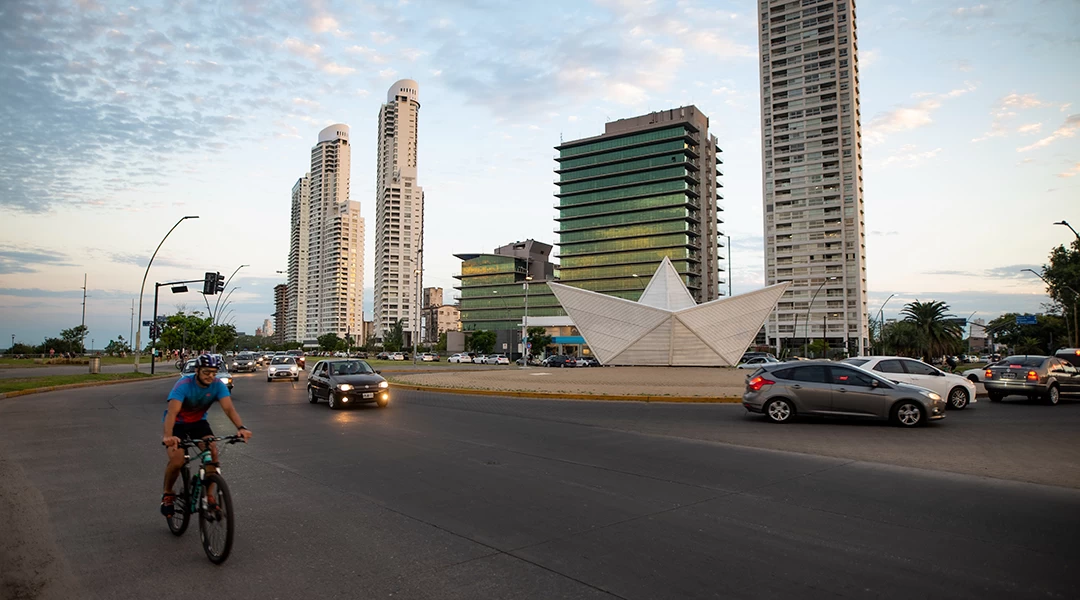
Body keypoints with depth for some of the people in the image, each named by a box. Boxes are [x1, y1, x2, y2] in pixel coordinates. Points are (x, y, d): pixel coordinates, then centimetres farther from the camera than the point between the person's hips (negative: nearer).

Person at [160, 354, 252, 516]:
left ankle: (209, 496, -8)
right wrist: (168, 436, -59)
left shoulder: (218, 385, -20)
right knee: (177, 461, -22)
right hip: (178, 423, -3)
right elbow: (172, 412, -41)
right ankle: (167, 494, 8)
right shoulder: (184, 385, -30)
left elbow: (229, 408, -31)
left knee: (213, 452, -22)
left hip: (198, 421, 3)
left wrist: (241, 427, -49)